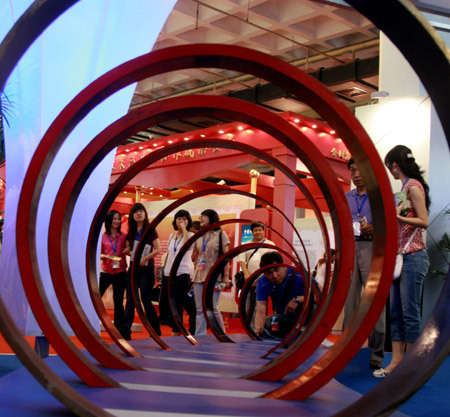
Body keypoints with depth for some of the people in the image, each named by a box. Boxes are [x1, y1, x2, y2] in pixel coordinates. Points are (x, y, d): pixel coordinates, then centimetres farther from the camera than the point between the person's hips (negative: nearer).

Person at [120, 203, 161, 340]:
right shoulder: (131, 231, 11)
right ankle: (125, 332, 1)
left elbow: (158, 249, -10)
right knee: (130, 301, 2)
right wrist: (128, 252, -7)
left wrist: (144, 259, -20)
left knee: (146, 300, -1)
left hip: (146, 269, -5)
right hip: (133, 268, 5)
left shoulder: (150, 230, -4)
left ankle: (156, 331, 12)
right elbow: (128, 249, 16)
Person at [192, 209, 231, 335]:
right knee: (200, 310, 3)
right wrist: (194, 274, 8)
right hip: (199, 276, 5)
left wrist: (226, 277, -9)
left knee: (213, 308, -6)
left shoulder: (220, 234, 1)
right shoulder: (199, 236, 15)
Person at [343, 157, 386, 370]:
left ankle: (376, 356, -6)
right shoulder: (345, 198, 21)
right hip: (349, 249, 5)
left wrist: (375, 229, -18)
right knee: (350, 302, 4)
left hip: (372, 248, -5)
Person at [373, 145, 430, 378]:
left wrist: (397, 217, -23)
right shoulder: (405, 187, 17)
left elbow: (424, 222, -15)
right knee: (396, 312, 6)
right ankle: (396, 362, 8)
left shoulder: (413, 186, -8)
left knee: (410, 312, -6)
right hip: (400, 256, 9)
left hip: (413, 256, -9)